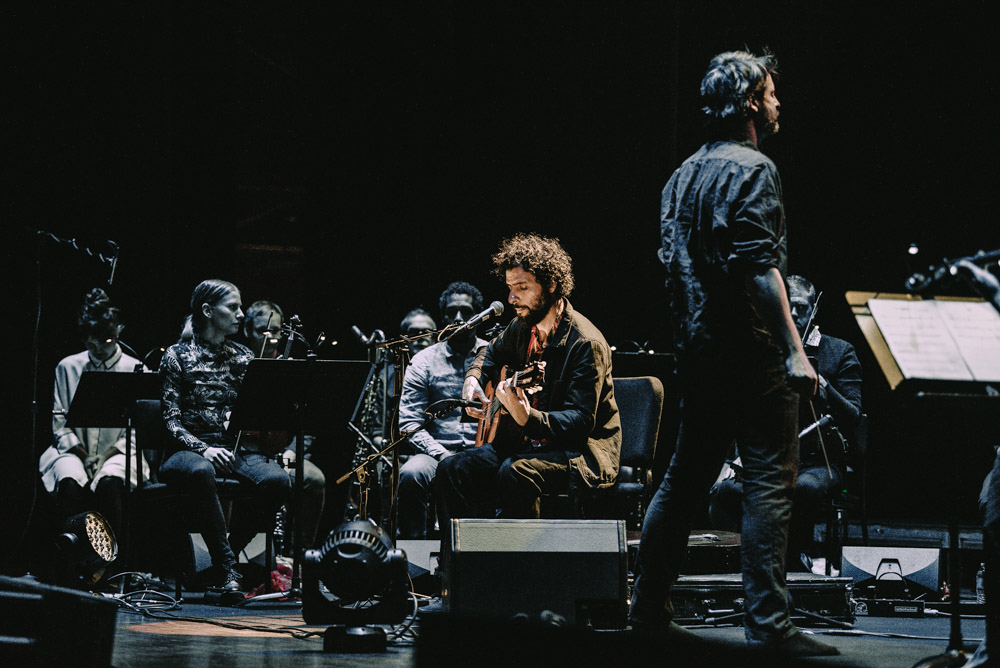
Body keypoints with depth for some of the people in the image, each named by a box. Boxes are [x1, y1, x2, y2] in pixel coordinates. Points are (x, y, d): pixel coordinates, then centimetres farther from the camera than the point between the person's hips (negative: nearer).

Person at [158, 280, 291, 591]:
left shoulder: (243, 357, 15)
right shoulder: (178, 355, 3)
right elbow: (171, 419, -4)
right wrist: (203, 448, -19)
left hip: (238, 449, 4)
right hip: (190, 450, -4)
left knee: (277, 480, -29)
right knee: (201, 472, -41)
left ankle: (229, 550, -9)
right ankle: (228, 568, -34)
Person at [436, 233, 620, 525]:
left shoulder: (586, 344, -18)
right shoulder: (522, 328, 8)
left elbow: (581, 421, -25)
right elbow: (493, 352, 33)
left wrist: (529, 418, -41)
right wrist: (474, 378, 11)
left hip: (584, 451, -8)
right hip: (527, 444, 8)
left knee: (516, 474, -36)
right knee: (451, 470, -9)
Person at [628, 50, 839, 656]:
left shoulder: (684, 175, 16)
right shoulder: (752, 169, -11)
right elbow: (760, 267, -20)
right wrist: (796, 350, -22)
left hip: (697, 350, 9)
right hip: (752, 350, -9)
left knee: (686, 479, 14)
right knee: (770, 480, -8)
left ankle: (651, 609, 15)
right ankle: (769, 622, -12)